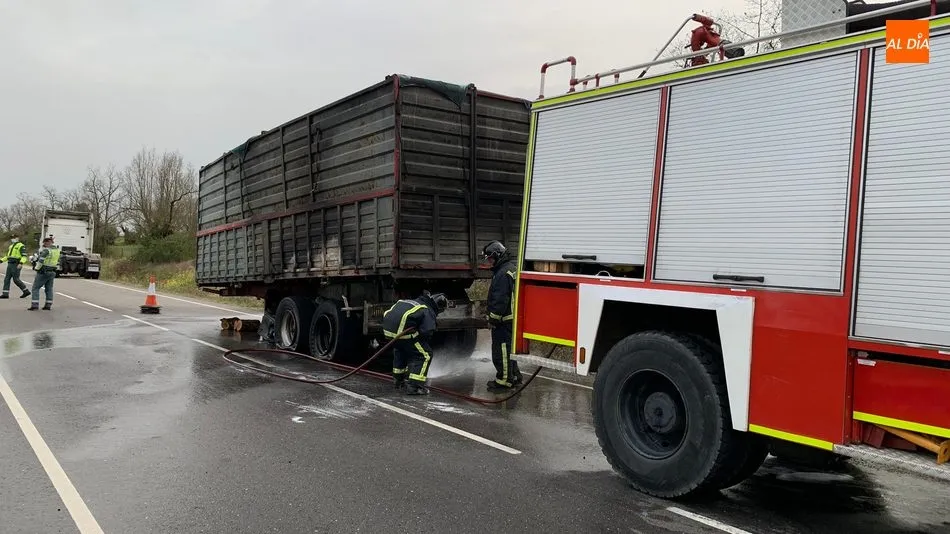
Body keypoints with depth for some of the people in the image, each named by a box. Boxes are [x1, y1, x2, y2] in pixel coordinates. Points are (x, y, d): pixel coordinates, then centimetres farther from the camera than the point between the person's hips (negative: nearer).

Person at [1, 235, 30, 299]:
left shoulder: (20, 246, -7)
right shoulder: (11, 246, 20)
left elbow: (24, 256, -16)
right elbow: (8, 256, 27)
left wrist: (21, 263, -29)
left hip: (16, 265, -9)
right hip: (10, 264, 9)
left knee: (16, 279, -7)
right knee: (6, 279, 3)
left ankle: (26, 291, 4)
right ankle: (5, 294, 3)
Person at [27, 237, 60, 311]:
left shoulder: (46, 250, -15)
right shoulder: (57, 250, 8)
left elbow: (40, 260, -23)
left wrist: (36, 268, -10)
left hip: (43, 272, -7)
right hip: (52, 272, 7)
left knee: (35, 288, 1)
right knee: (49, 288, 12)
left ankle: (35, 304, -6)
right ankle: (48, 305, 10)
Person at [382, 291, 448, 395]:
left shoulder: (414, 301, 27)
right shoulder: (429, 312, 3)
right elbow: (426, 332, -12)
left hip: (387, 328, 9)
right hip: (402, 330, -8)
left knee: (399, 350, 35)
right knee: (425, 354, 4)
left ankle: (398, 380, 49)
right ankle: (414, 386, -1)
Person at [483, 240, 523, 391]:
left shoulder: (503, 274, -20)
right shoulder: (511, 268, 15)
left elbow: (500, 299, -23)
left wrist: (494, 318, -17)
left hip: (503, 320, -11)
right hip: (509, 318, 11)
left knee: (501, 350, -3)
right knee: (507, 349, 19)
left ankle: (504, 380, 3)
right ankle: (514, 376, 28)